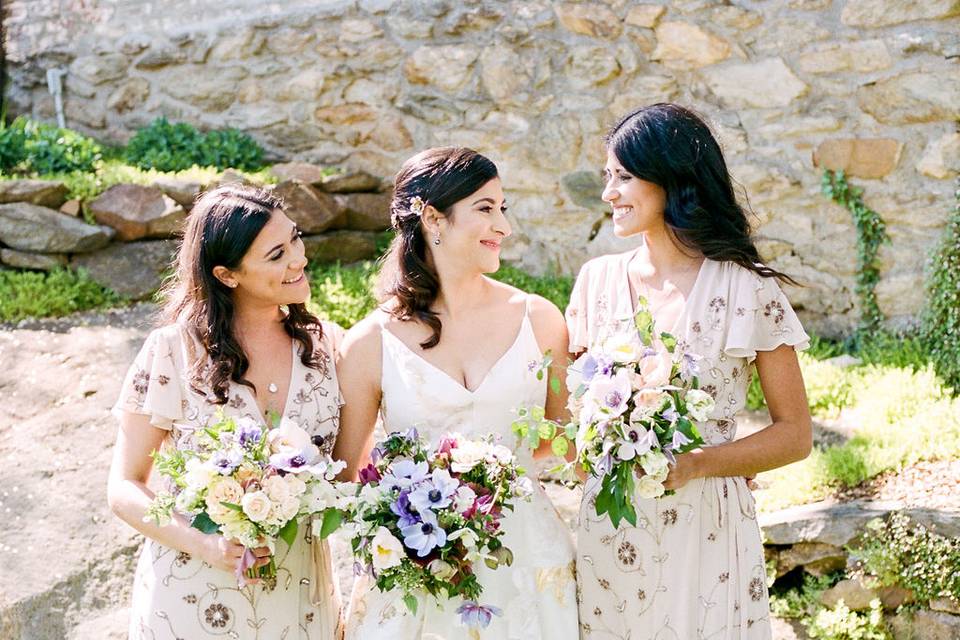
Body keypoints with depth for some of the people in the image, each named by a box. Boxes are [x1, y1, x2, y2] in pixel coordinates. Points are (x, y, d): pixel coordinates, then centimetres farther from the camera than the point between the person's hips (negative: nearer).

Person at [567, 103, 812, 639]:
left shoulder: (748, 290, -8)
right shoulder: (598, 279, 3)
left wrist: (694, 465, -18)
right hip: (609, 530, 3)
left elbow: (795, 434, -5)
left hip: (706, 529, -3)